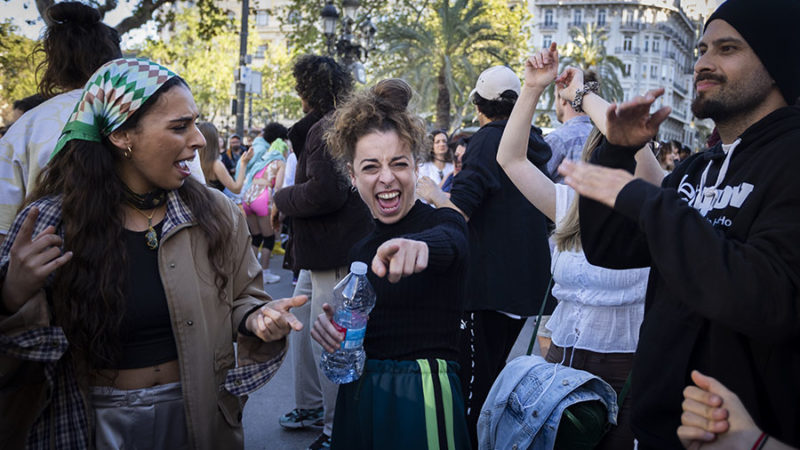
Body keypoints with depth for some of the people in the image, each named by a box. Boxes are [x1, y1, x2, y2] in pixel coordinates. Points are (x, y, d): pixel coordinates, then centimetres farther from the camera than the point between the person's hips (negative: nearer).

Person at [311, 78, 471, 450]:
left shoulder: (443, 223, -11)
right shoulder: (360, 244, 7)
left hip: (421, 397, -6)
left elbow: (447, 242, -36)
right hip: (357, 396, 6)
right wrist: (330, 323, -8)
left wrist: (419, 246, -59)